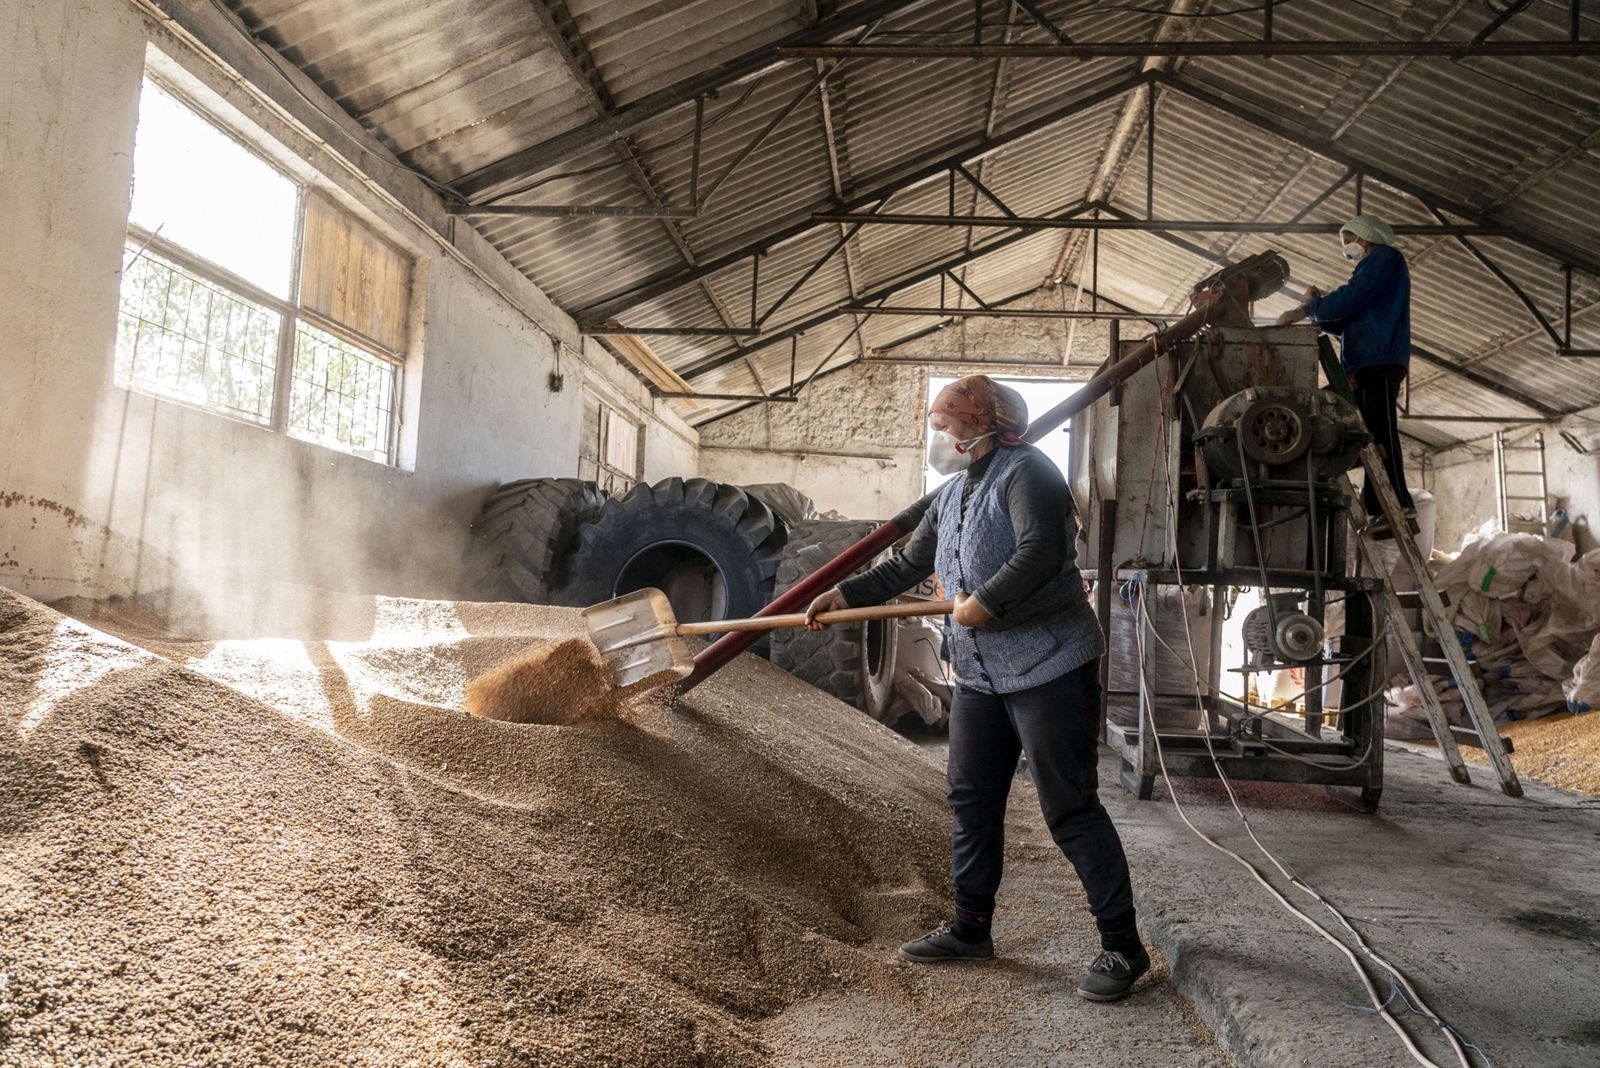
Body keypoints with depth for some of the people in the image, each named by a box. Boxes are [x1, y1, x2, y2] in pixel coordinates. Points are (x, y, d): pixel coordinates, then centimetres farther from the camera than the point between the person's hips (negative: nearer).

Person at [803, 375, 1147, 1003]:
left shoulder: (1025, 471, -10)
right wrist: (844, 596, 14)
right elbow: (907, 565, 21)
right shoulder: (952, 495, 17)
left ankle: (1122, 945, 8)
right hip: (978, 675, 9)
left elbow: (1040, 550, -25)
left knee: (1070, 809, -5)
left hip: (1049, 668, -9)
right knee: (971, 802, 13)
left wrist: (984, 603, -20)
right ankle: (970, 929, 27)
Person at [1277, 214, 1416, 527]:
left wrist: (1306, 309, 0)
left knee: (1381, 436, -19)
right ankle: (1380, 511, -3)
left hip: (1380, 363, -9)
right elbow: (1345, 326, 27)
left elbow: (1351, 298, -9)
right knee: (1373, 441, 1)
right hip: (1365, 368, 9)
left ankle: (1399, 508, -25)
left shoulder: (1385, 256, 6)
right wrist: (1317, 306, 11)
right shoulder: (1370, 269, 33)